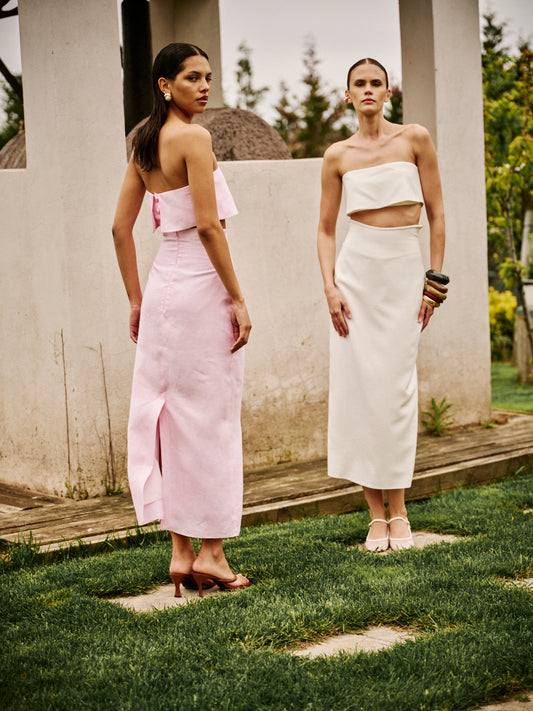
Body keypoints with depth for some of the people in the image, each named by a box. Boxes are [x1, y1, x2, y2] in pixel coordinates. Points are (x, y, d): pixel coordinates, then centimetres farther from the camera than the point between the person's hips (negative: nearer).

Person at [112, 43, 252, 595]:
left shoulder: (145, 145, 13)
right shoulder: (193, 138, -11)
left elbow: (121, 227, 14)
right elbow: (208, 224, -17)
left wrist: (137, 300, 18)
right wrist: (238, 299, -13)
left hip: (163, 285, 8)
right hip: (201, 285, -8)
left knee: (170, 415, 9)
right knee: (210, 416, 0)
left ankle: (181, 553, 14)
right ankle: (210, 552, 5)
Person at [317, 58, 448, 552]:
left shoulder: (415, 139, 2)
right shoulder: (338, 155, 6)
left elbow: (436, 214, 4)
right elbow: (326, 229, 10)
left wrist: (435, 280, -1)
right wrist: (330, 287, -3)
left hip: (405, 269, -1)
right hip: (357, 268, 1)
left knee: (397, 385, -3)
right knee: (358, 381, -3)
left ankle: (398, 512, 6)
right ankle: (376, 515, 4)